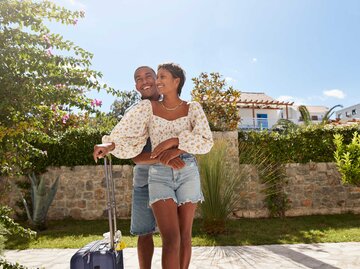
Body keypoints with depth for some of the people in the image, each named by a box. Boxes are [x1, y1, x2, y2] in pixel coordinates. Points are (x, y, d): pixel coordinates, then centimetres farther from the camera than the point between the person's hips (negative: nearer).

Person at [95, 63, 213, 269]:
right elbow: (126, 134, 2)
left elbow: (206, 142, -8)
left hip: (188, 174, 1)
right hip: (160, 176, -1)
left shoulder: (193, 108, 3)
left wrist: (173, 141, -18)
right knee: (171, 240, -11)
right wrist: (108, 145, -16)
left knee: (185, 235, 8)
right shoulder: (148, 107, 3)